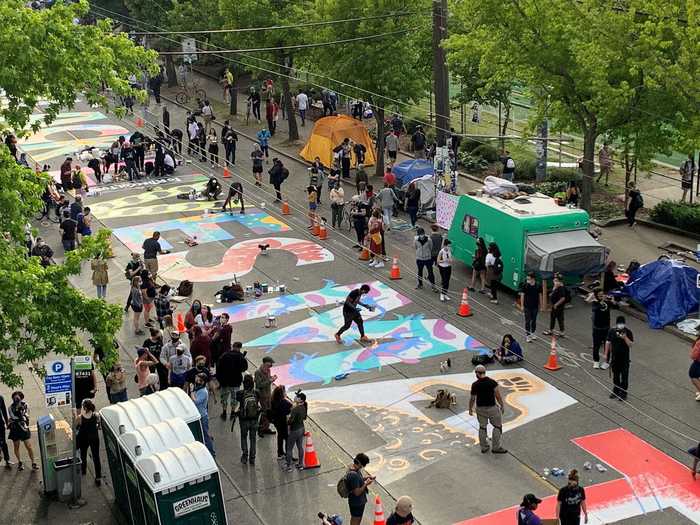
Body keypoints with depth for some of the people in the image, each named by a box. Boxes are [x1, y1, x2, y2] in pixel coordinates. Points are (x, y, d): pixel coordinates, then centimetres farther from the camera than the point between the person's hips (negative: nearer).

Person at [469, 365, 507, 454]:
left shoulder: (475, 385, -10)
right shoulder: (492, 382, -15)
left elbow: (472, 399, -2)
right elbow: (498, 395, -13)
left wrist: (470, 409, 13)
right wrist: (502, 406, 2)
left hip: (480, 408, 3)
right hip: (492, 408, -3)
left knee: (482, 427, 18)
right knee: (497, 426, 12)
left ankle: (484, 447, 27)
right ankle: (496, 447, 14)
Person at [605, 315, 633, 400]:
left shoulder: (628, 332, -12)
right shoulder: (612, 331, -4)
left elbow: (630, 344, -15)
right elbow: (608, 343, 4)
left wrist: (625, 337, -30)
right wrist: (606, 354, 5)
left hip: (624, 358, -3)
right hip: (614, 357, 3)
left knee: (624, 376, 4)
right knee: (615, 375, 17)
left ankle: (623, 393, 15)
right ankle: (616, 391, 33)